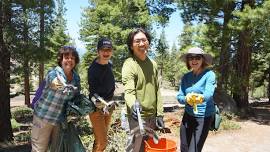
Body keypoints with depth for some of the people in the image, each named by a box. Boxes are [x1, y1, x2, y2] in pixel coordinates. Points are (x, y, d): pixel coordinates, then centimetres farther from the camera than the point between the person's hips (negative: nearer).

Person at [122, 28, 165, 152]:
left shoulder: (153, 64, 7)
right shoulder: (129, 65, -13)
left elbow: (157, 91, 10)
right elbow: (129, 91, -24)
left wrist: (159, 114, 6)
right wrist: (133, 105, -45)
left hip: (152, 116, 6)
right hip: (137, 117, -6)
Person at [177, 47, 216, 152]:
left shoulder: (209, 74, -11)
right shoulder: (186, 77, 3)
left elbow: (209, 94, -27)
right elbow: (179, 97, -3)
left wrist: (200, 98, -50)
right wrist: (187, 99, -26)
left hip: (203, 118, -5)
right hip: (187, 116, 5)